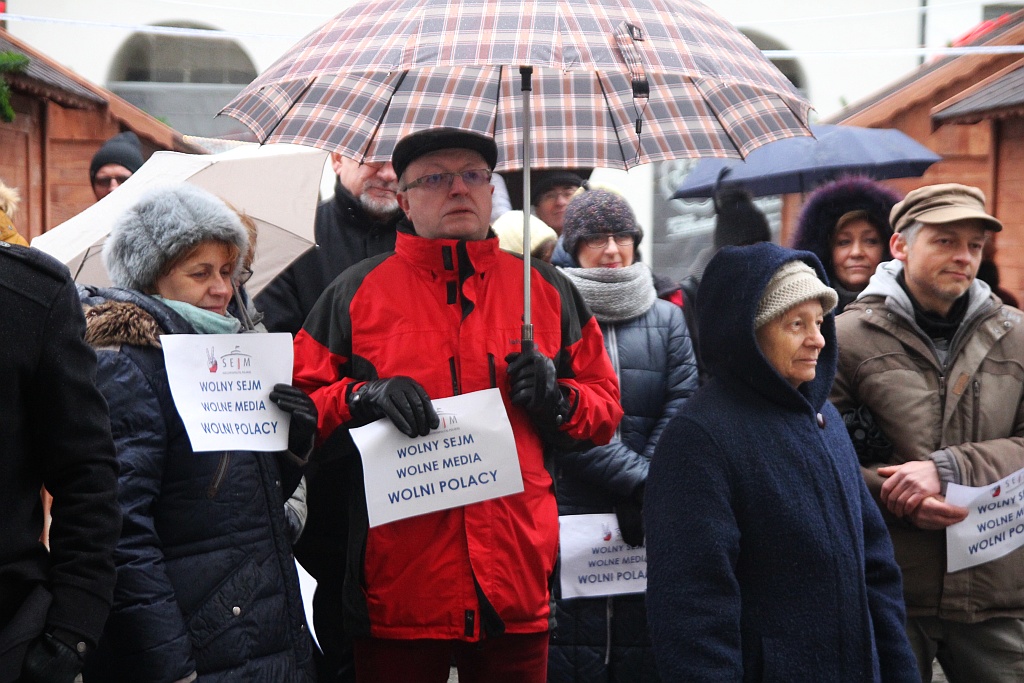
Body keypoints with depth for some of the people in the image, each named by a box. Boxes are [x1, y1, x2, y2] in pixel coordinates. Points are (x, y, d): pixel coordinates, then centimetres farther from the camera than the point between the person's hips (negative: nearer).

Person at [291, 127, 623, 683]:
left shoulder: (546, 289, 12)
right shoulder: (357, 290, 7)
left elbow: (606, 409, 15)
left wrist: (558, 398, -5)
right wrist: (365, 398, -12)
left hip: (517, 571, 2)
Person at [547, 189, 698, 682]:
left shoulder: (667, 318, 13)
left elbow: (680, 406, 3)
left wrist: (649, 493, -9)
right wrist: (637, 479, -14)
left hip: (645, 524, 3)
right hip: (569, 514, -3)